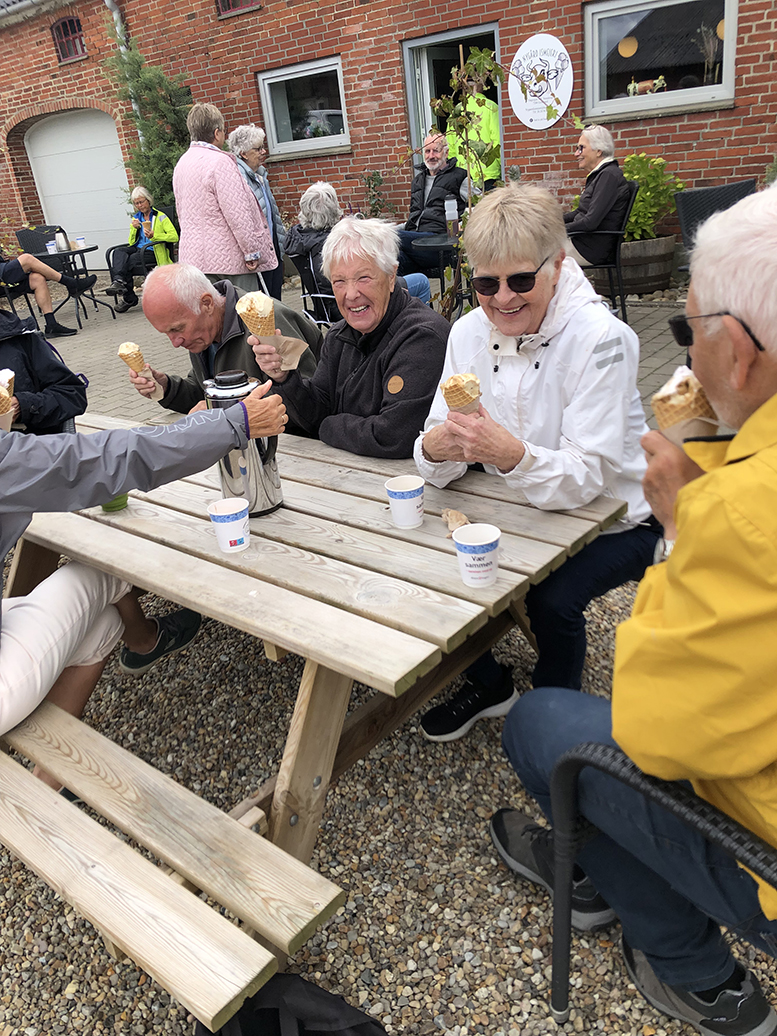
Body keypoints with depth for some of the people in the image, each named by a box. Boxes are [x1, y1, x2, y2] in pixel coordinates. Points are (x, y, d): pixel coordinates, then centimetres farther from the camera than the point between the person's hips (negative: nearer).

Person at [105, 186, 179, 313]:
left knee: (129, 261, -35)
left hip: (152, 252, -5)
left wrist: (154, 236, -19)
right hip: (138, 249, 5)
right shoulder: (136, 218, 23)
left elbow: (174, 236, -8)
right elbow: (131, 243, 19)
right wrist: (134, 228, 1)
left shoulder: (160, 217, 6)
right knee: (119, 252, -29)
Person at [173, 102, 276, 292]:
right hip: (228, 257, -8)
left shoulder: (181, 164, 13)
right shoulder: (220, 162, -14)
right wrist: (252, 252, -13)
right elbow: (237, 214, -19)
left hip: (193, 255, 8)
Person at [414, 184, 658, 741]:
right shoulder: (469, 333, -7)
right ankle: (489, 685, 19)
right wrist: (436, 448, -33)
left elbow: (585, 477, -29)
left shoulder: (600, 338, -23)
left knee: (553, 598, -28)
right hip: (522, 509, 6)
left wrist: (513, 455, -48)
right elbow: (441, 465, -9)